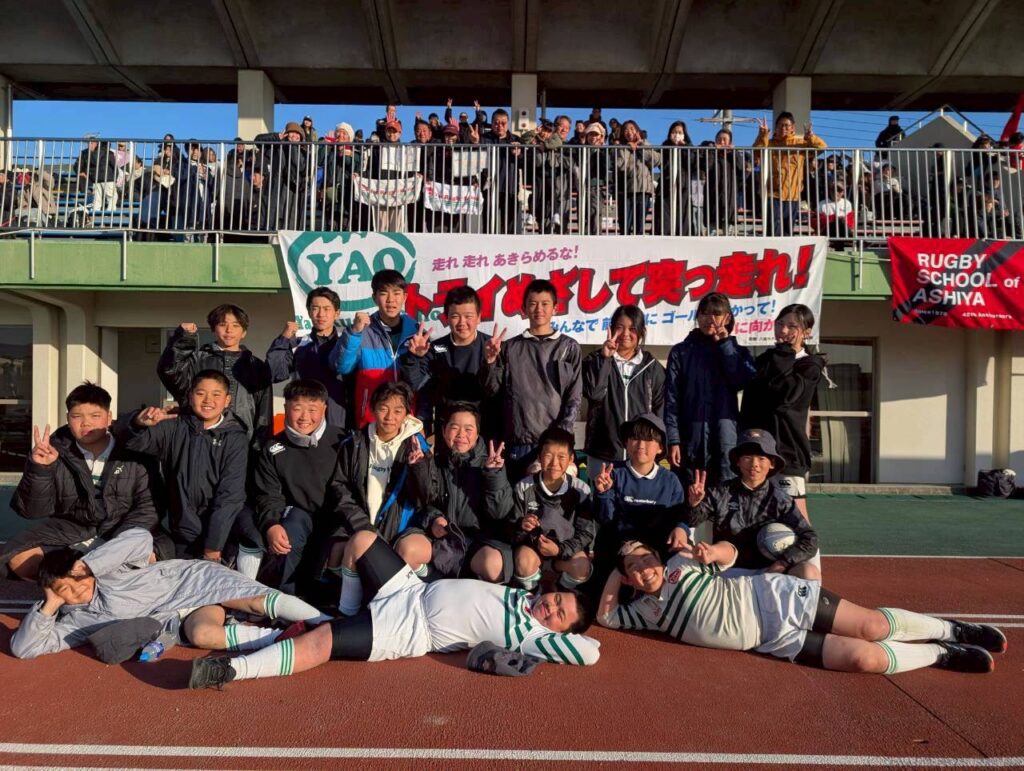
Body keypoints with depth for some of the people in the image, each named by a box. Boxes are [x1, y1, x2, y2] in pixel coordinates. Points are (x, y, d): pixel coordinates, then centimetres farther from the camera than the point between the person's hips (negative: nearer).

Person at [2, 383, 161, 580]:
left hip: (122, 531, -1)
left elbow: (149, 505, -7)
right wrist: (39, 469, -22)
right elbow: (34, 510, -5)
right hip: (69, 529, 1)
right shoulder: (56, 451, -4)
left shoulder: (132, 452, -7)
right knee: (18, 557, -22)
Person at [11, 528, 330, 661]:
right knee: (202, 634, -34)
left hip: (192, 579, -2)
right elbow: (23, 647, 3)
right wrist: (49, 606, -7)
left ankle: (327, 625, -27)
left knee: (257, 601, -28)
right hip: (179, 619, 2)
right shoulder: (75, 620, 5)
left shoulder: (106, 569, -5)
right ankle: (287, 639, -34)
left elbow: (141, 538, -22)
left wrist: (89, 563, -22)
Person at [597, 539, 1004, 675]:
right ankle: (942, 655, 9)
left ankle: (951, 630, 13)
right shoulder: (643, 611, 5)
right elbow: (604, 615, 7)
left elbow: (730, 549, 5)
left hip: (776, 596, -1)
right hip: (776, 641, 2)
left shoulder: (682, 562, -1)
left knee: (873, 627, -13)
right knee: (865, 658, -14)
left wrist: (713, 551, -18)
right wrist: (617, 569, -1)